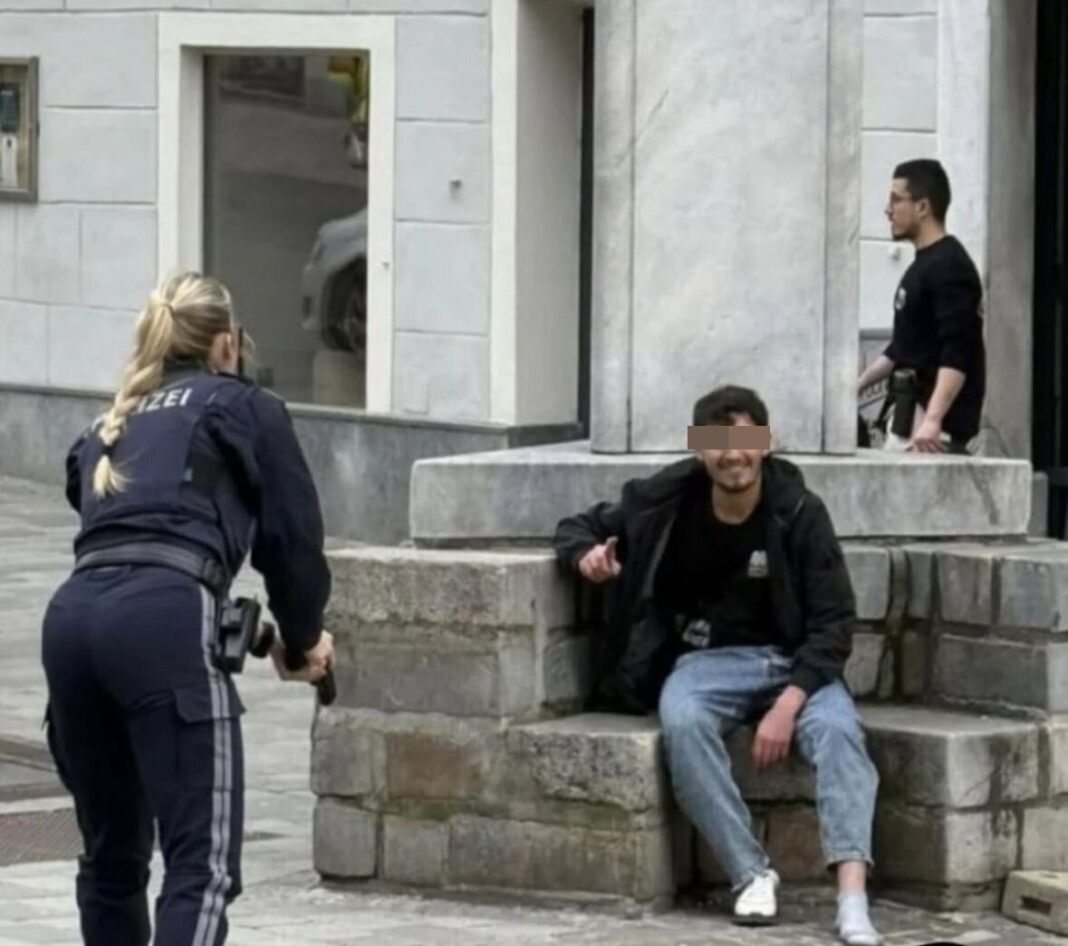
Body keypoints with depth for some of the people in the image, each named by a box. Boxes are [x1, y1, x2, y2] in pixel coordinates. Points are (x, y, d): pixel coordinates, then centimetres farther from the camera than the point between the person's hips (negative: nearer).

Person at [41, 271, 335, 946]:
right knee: (204, 864, -9)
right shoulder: (247, 410, 19)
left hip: (73, 617, 6)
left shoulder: (108, 430, 32)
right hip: (165, 619, -6)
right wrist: (303, 639, 29)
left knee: (112, 856, 18)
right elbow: (293, 536, 12)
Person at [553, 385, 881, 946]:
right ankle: (751, 875, -30)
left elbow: (833, 622, -8)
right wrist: (588, 556, -13)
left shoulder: (799, 513, -7)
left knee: (838, 729, -34)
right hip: (707, 659, 1)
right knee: (683, 725, -35)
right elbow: (579, 526, 14)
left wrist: (788, 703, -23)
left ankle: (853, 899, -46)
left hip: (794, 662, -1)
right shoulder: (667, 501, -2)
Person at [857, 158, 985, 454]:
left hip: (938, 421, -9)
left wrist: (933, 420, -34)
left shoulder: (949, 267, -13)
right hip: (909, 414, 9)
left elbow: (957, 355, -24)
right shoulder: (922, 266, 17)